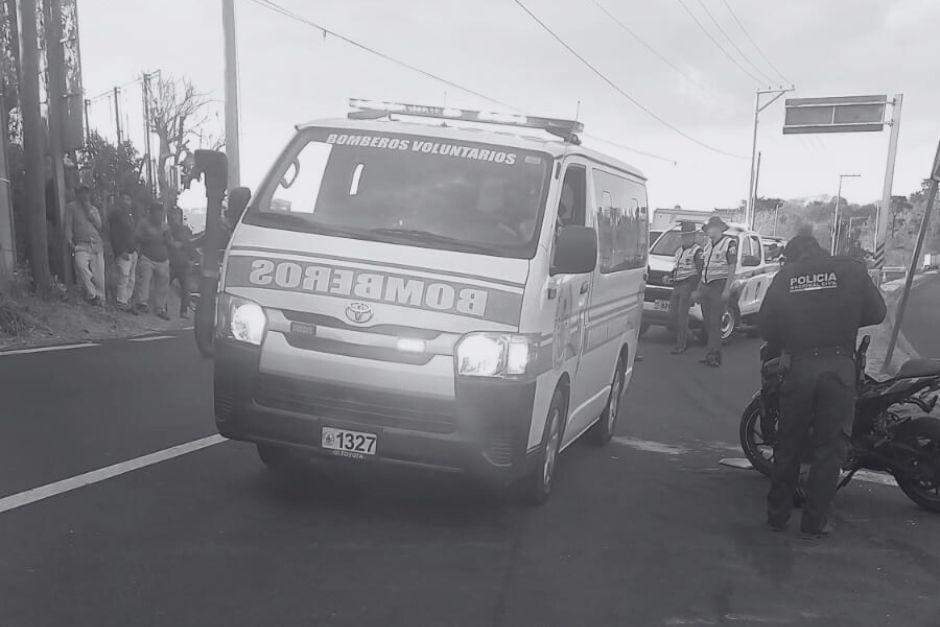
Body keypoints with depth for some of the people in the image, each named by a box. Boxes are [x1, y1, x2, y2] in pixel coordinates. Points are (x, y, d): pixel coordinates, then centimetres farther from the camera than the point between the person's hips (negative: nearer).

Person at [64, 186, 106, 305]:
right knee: (80, 264, -30)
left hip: (97, 244, 3)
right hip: (81, 245, -3)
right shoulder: (72, 207, 11)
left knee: (99, 274, -3)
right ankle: (92, 295, -22)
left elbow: (100, 227, 10)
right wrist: (70, 242, -8)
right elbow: (68, 225, 5)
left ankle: (100, 300, 8)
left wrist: (91, 213, 0)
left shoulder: (94, 209, 21)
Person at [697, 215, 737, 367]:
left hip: (719, 286, -7)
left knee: (715, 322, -11)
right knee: (708, 323, 6)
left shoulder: (729, 243, -4)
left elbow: (732, 267, -8)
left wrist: (727, 288, -15)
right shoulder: (708, 244, 18)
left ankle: (712, 355, -12)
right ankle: (715, 356, 13)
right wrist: (700, 289, 18)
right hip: (706, 286, 7)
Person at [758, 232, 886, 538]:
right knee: (831, 445, 7)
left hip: (798, 366, 2)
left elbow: (765, 323, 8)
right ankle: (815, 522, 11)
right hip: (840, 366, -1)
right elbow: (877, 312, 9)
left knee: (789, 443, 14)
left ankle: (777, 514, 22)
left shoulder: (784, 276, 8)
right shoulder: (851, 270, 6)